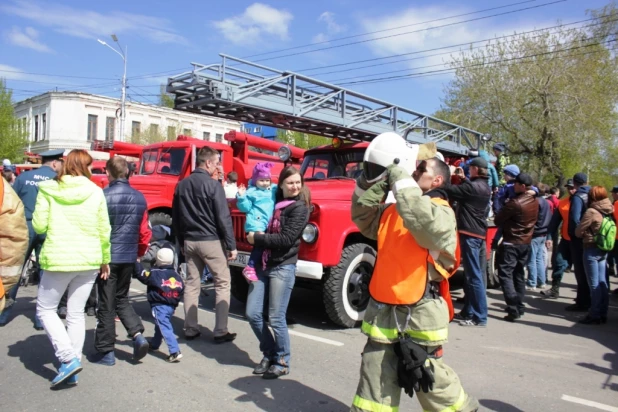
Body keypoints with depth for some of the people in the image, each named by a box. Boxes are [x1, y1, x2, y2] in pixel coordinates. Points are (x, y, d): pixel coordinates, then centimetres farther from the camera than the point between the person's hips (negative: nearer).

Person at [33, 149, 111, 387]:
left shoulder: (48, 190, -4)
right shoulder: (95, 192, -1)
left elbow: (39, 226, -5)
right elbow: (104, 230, 2)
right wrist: (105, 259, 13)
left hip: (58, 259, -2)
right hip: (89, 260, 3)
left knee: (45, 309, 14)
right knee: (76, 313, 12)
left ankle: (68, 358, 0)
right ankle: (71, 371, 18)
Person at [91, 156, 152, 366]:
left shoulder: (102, 196, -13)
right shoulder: (139, 198, 4)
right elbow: (145, 233, 7)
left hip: (107, 256, -5)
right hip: (129, 257, 5)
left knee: (106, 305, 6)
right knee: (122, 298, 21)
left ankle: (106, 351, 15)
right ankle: (138, 335, 5)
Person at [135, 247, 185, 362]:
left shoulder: (155, 274, -11)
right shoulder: (176, 275, 9)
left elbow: (142, 275, -9)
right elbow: (181, 289, 13)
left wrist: (137, 262, 3)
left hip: (159, 305, -8)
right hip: (171, 306, 8)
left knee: (165, 328, -12)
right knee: (160, 325, 27)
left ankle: (175, 352, -21)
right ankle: (154, 344, 48)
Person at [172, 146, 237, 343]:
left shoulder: (182, 185, 9)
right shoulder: (213, 184, -12)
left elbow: (176, 218, 15)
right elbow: (223, 218, -14)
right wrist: (232, 245, -10)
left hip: (189, 241, 6)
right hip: (211, 240, -6)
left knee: (191, 283, 13)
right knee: (222, 283, 3)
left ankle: (190, 329, 18)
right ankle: (221, 331, 3)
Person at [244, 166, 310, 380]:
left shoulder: (300, 207, -8)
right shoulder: (274, 202, 12)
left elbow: (286, 239, -16)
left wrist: (257, 238, -11)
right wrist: (254, 236, 2)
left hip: (283, 267, -6)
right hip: (262, 264, 7)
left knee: (276, 318, -1)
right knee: (253, 314, 7)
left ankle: (282, 362, 18)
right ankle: (269, 354, 27)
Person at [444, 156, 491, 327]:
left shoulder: (473, 186, -16)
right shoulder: (484, 188, 14)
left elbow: (450, 191, -16)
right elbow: (463, 193, 21)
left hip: (470, 235, -10)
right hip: (478, 234, 10)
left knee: (474, 276, -7)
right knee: (471, 274, 14)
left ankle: (480, 316, -2)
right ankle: (468, 312, 23)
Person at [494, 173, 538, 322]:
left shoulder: (515, 203, -22)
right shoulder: (535, 202, 4)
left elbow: (497, 220, -13)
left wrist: (507, 222, 7)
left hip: (511, 243, -8)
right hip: (526, 242, 8)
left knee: (505, 274, -5)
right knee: (519, 274, 17)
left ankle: (513, 309, -11)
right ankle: (519, 306, 24)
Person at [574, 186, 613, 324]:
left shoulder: (591, 211, -15)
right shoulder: (609, 211, 6)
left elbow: (578, 231, -10)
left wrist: (586, 234, 9)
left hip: (591, 249, -7)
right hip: (604, 249, 7)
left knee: (594, 284, -3)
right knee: (602, 282, 11)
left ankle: (594, 315, 1)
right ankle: (603, 314, 18)